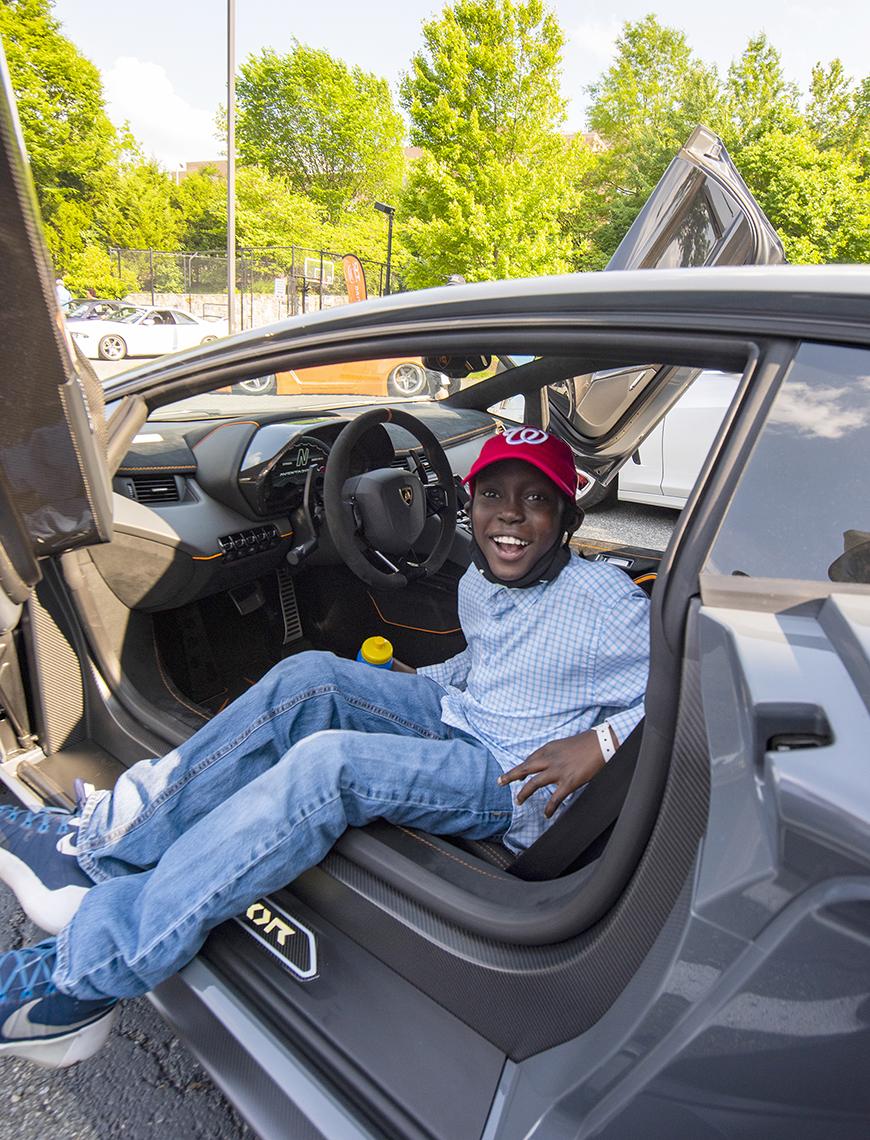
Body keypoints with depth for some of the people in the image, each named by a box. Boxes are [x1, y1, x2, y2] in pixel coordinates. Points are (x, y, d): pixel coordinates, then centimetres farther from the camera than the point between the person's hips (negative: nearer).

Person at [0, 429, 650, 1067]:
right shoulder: (477, 585, 6)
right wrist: (416, 684, 12)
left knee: (330, 762, -31)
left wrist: (600, 739, -28)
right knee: (310, 678, -15)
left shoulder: (605, 603, -15)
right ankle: (106, 844, -12)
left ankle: (83, 975, -24)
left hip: (519, 785, -7)